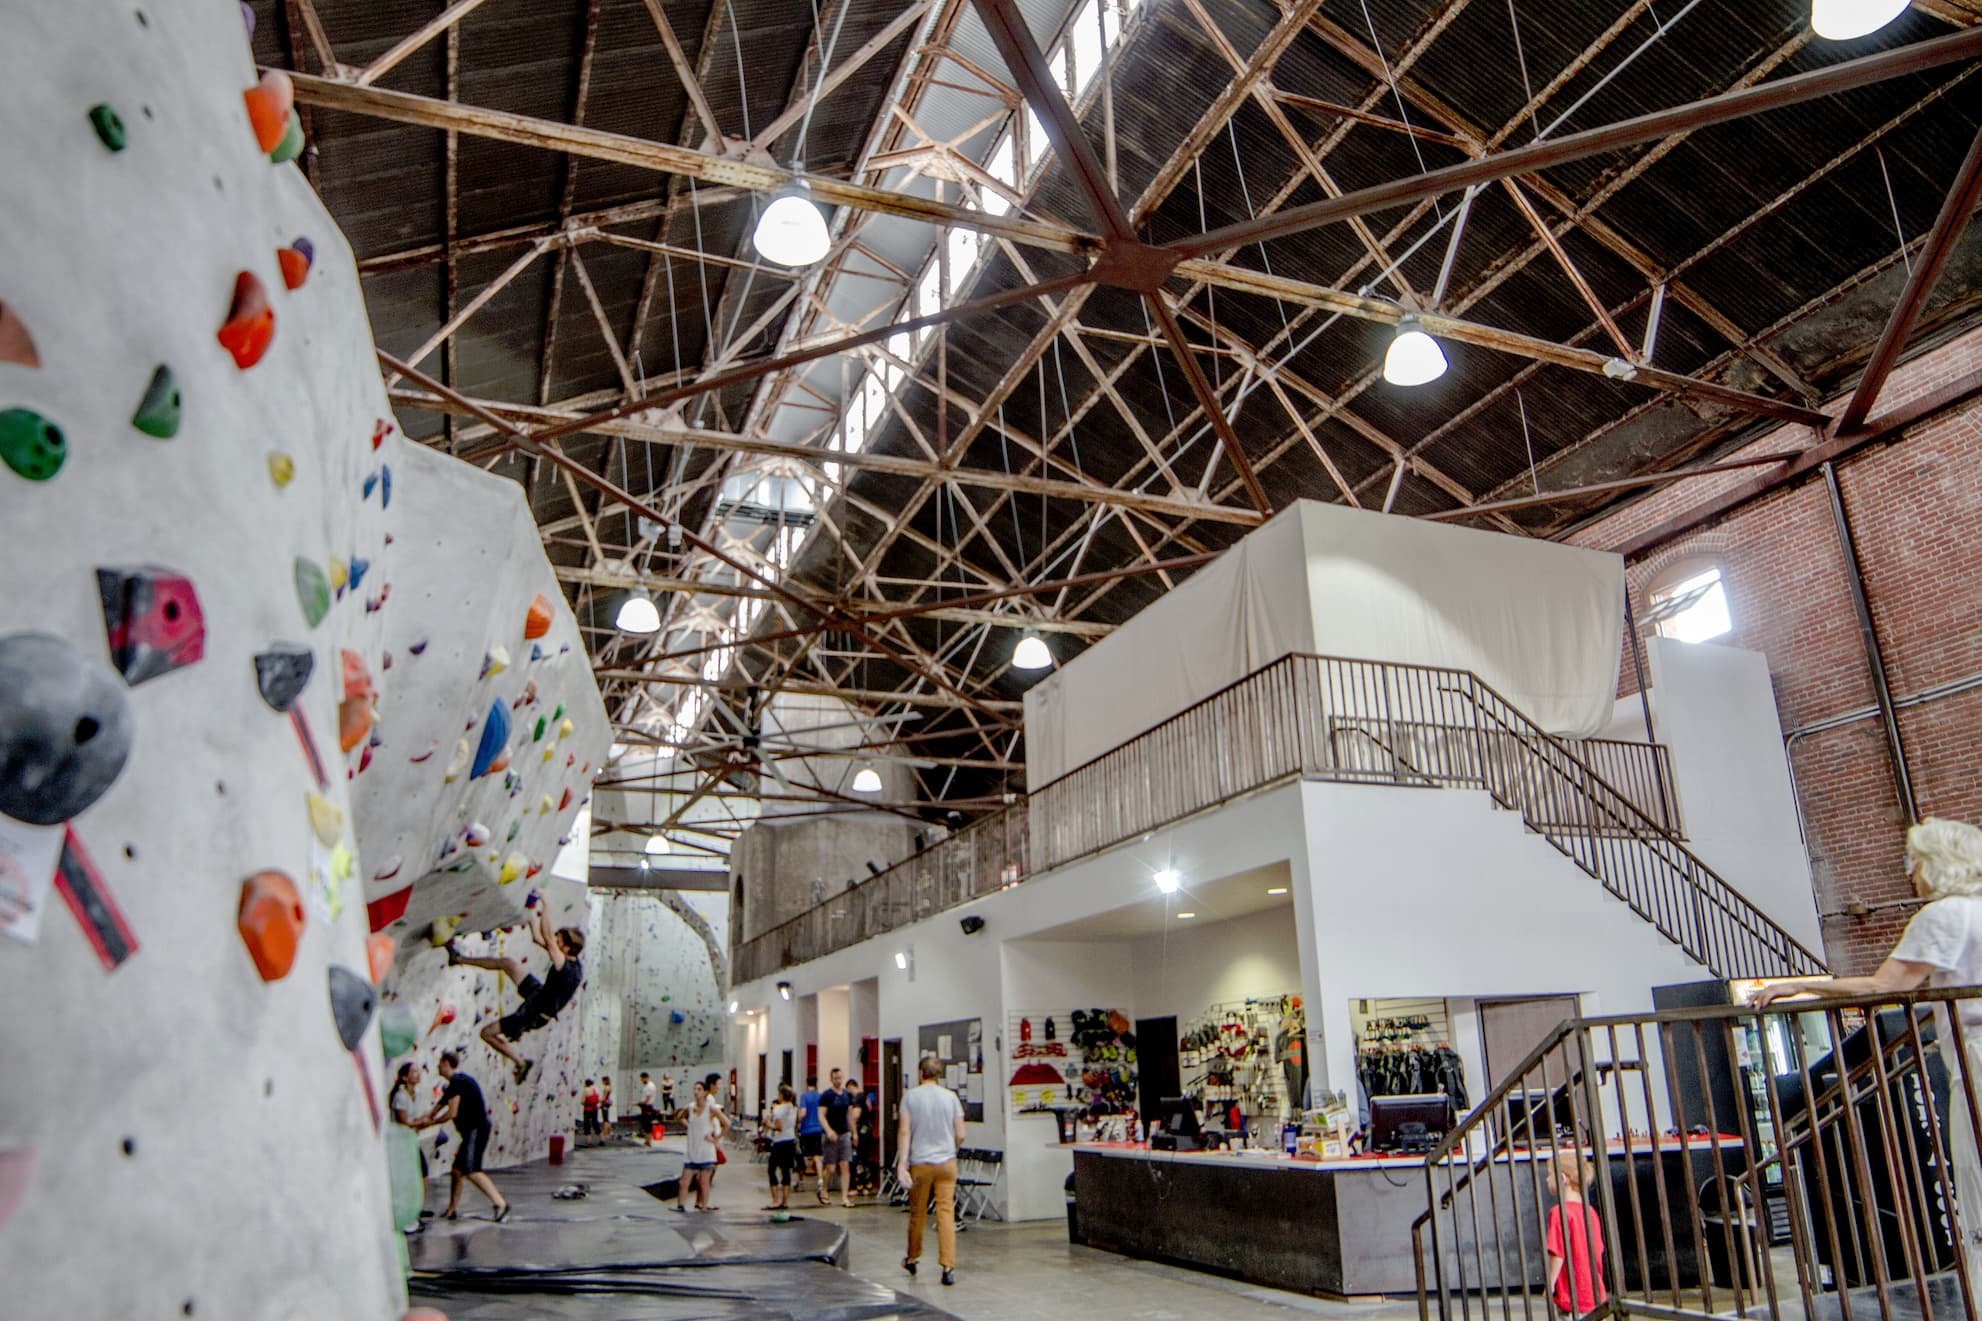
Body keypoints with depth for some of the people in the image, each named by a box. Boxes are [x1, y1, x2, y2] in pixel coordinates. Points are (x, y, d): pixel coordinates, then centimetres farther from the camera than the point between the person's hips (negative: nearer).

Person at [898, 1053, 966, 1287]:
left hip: (920, 1164, 0)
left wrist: (902, 1164, -9)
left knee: (917, 1213, 14)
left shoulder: (911, 1096, -3)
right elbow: (960, 1135, 2)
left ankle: (912, 1259, 32)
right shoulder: (951, 1097, 1)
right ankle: (948, 1267, -7)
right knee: (946, 1213, -1)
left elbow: (904, 1132, -9)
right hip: (947, 1162, 1)